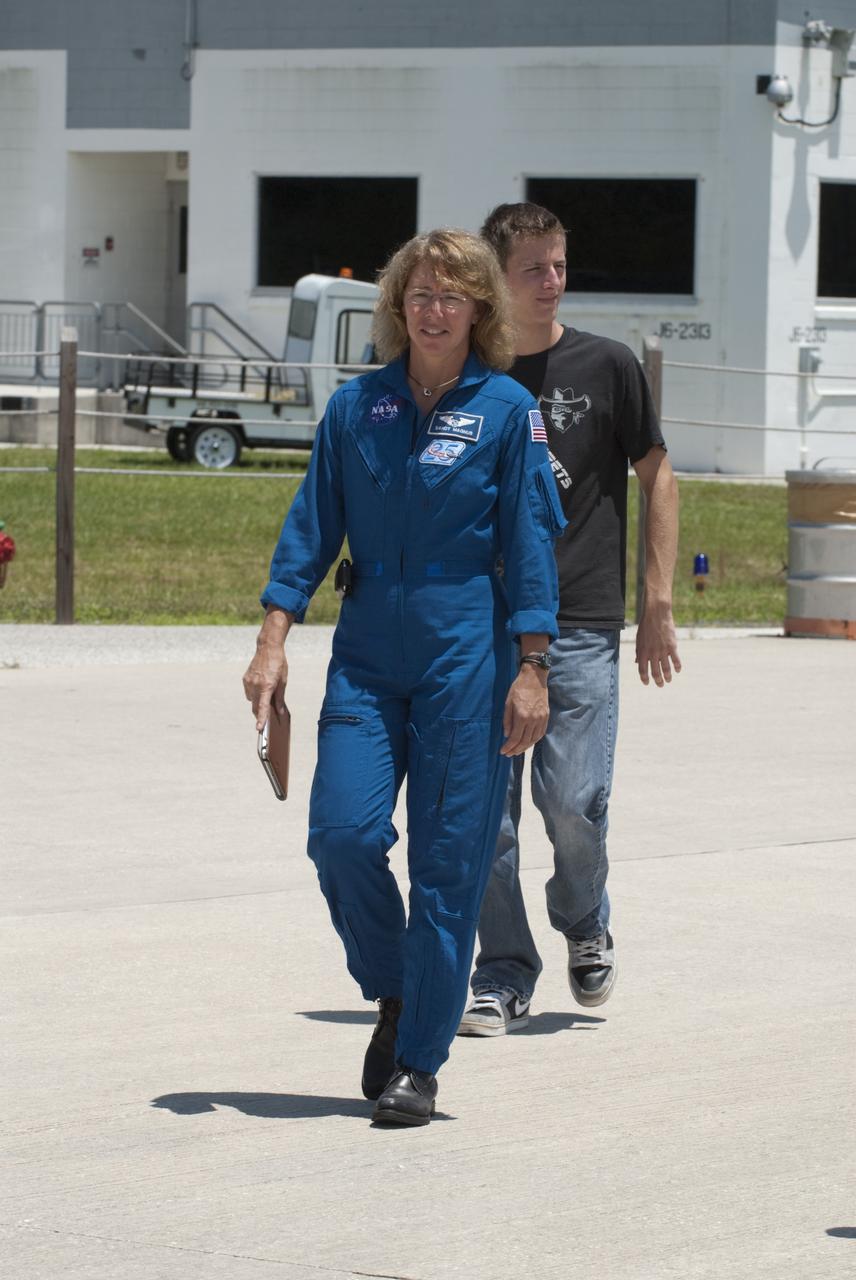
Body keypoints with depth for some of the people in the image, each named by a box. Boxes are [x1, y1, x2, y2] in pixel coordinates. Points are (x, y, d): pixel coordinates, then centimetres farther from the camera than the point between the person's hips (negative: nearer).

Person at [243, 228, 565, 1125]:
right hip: (368, 647, 3)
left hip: (466, 648, -2)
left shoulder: (507, 410, 0)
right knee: (343, 832, -10)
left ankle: (418, 1065, 7)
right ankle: (392, 995, 16)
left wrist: (531, 671, -7)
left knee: (448, 861, -2)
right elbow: (312, 525, 8)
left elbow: (529, 543, -1)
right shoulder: (357, 406, 7)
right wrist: (274, 638, 0)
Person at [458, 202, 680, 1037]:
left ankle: (586, 925, 19)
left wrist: (658, 605, 0)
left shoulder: (606, 367, 1)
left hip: (581, 625, -2)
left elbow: (657, 480, 5)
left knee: (573, 801, -9)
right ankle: (504, 975, 10)